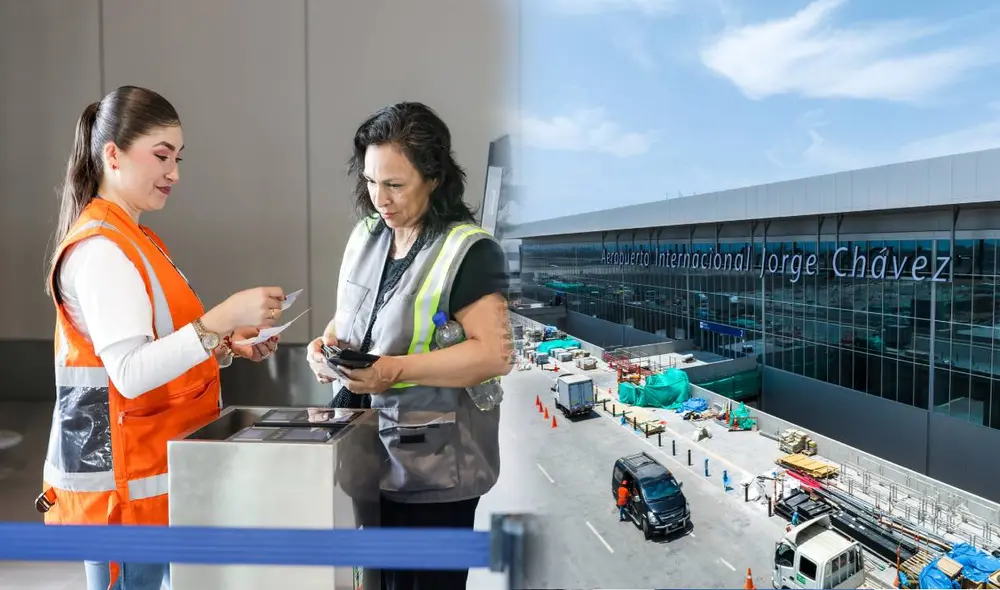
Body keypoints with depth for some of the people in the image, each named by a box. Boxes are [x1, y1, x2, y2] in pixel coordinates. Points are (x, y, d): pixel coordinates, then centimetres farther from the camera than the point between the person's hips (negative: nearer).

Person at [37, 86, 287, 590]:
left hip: (147, 468, 9)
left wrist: (228, 346, 1)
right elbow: (130, 373, -26)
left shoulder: (131, 241, 12)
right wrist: (221, 319, -32)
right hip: (122, 478, -9)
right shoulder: (102, 249, -18)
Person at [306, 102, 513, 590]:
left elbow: (495, 354, -21)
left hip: (430, 472, -6)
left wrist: (396, 370, -26)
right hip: (363, 457, 7)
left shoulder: (468, 251, -16)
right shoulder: (365, 236, 7)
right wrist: (329, 343, -5)